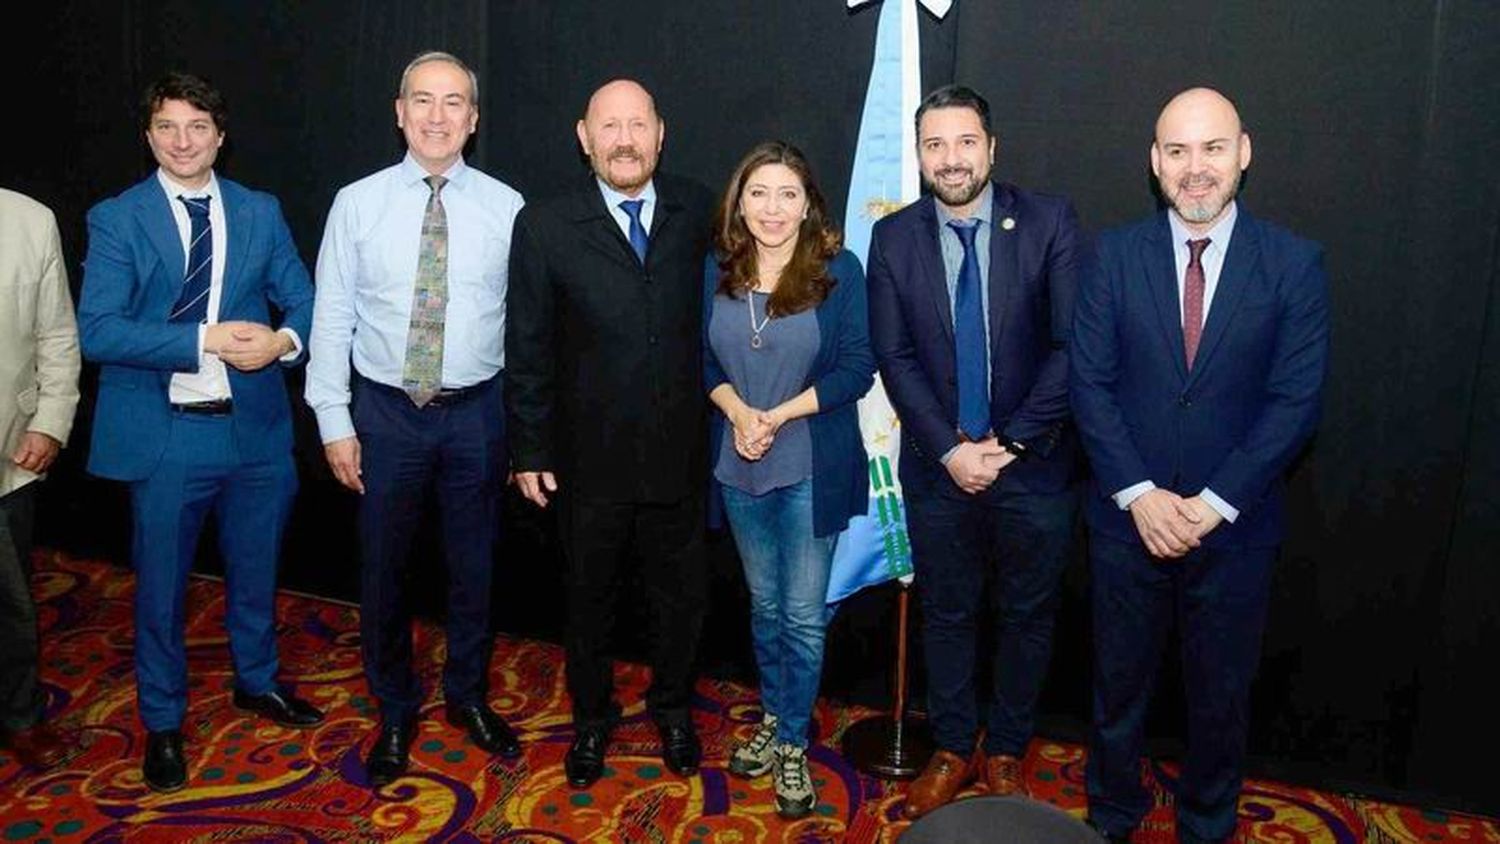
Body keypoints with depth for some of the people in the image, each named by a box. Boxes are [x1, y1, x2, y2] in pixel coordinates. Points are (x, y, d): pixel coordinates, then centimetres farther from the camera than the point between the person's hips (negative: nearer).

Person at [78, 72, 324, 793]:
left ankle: (257, 680, 43)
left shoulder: (261, 212, 6)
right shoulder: (116, 218, -3)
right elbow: (97, 330, -13)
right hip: (164, 434, -2)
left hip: (255, 427, 3)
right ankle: (162, 721, 30)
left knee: (256, 569, 19)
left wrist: (283, 341, -18)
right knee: (160, 585, 10)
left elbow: (304, 301, 4)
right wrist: (205, 340, -22)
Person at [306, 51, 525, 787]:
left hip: (477, 412, 0)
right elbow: (332, 318, -1)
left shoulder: (507, 208, -3)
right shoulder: (357, 204, -3)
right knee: (383, 567, 11)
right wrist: (335, 423, -4)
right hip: (385, 410, 0)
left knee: (474, 565, 14)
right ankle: (395, 711, 33)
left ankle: (469, 696, 37)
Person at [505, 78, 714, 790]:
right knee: (588, 596, 17)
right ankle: (592, 715, 40)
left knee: (680, 592, 17)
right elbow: (527, 348, -4)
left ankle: (672, 705, 42)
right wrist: (529, 450, -3)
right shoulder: (545, 225, -6)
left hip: (679, 453, 1)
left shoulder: (698, 212, -1)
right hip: (590, 457, -1)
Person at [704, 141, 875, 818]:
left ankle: (793, 743, 23)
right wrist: (737, 412, -13)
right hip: (739, 464, 4)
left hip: (813, 468, -3)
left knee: (803, 613, 5)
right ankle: (772, 717, 38)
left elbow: (857, 367, -11)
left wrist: (778, 416, -17)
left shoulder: (840, 270, -9)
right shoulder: (717, 271, 2)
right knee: (763, 602, 18)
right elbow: (705, 359, 6)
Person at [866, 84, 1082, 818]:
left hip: (1033, 462, -1)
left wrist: (1011, 442, -13)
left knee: (1026, 618, 14)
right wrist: (950, 448, -12)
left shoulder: (1049, 222, -7)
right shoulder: (893, 237, -1)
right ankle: (952, 749, 34)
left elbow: (1072, 346, -10)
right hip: (938, 466, 1)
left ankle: (1005, 751, 34)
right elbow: (894, 356, -3)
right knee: (946, 615, 14)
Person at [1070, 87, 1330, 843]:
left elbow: (1295, 400, -9)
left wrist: (1214, 503, -15)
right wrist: (1139, 493, -15)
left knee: (1220, 692, 17)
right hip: (1127, 518, 1)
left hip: (1234, 525, 0)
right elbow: (1090, 382, -6)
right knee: (1118, 683, 17)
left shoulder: (1295, 263, -5)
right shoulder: (1115, 255, -3)